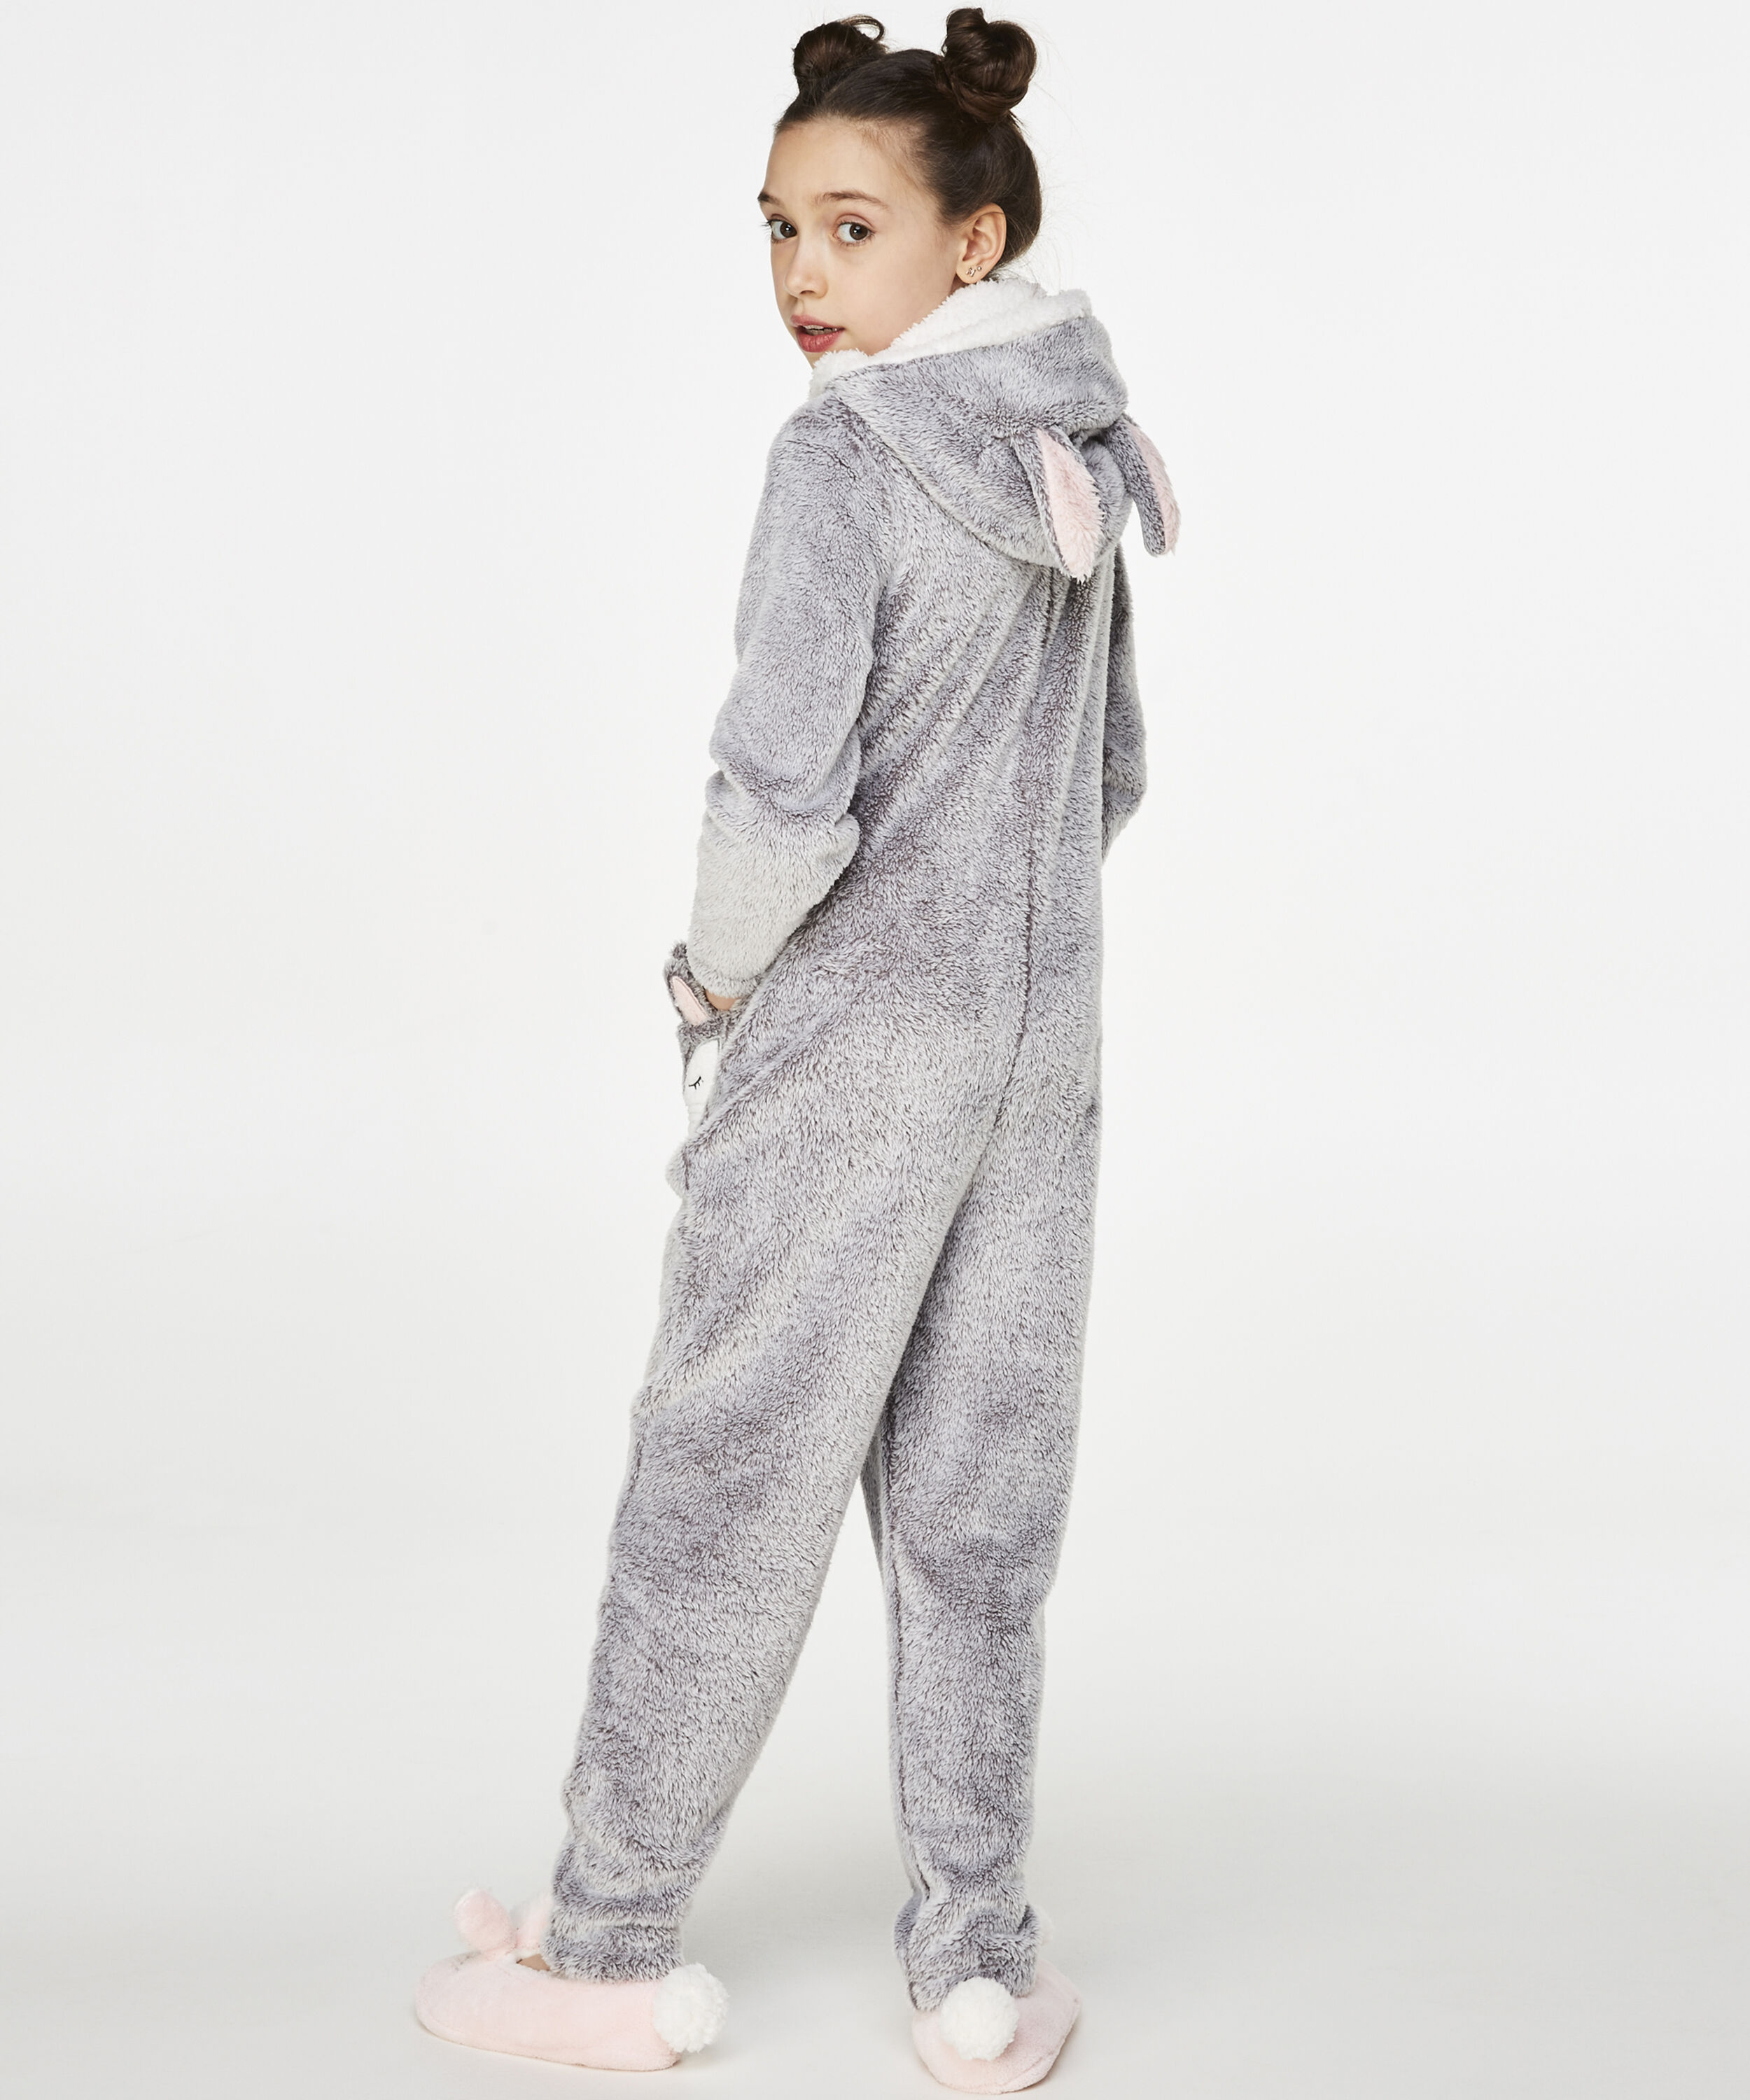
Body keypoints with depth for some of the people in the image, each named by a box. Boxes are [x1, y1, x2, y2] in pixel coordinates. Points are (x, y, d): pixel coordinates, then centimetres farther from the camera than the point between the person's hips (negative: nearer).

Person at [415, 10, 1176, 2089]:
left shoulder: (845, 452, -15)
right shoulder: (1076, 452, 9)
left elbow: (783, 796, -23)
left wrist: (718, 976, -6)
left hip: (846, 1051, -7)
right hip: (1042, 1039, 7)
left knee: (723, 1481, 5)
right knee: (977, 1502, 11)